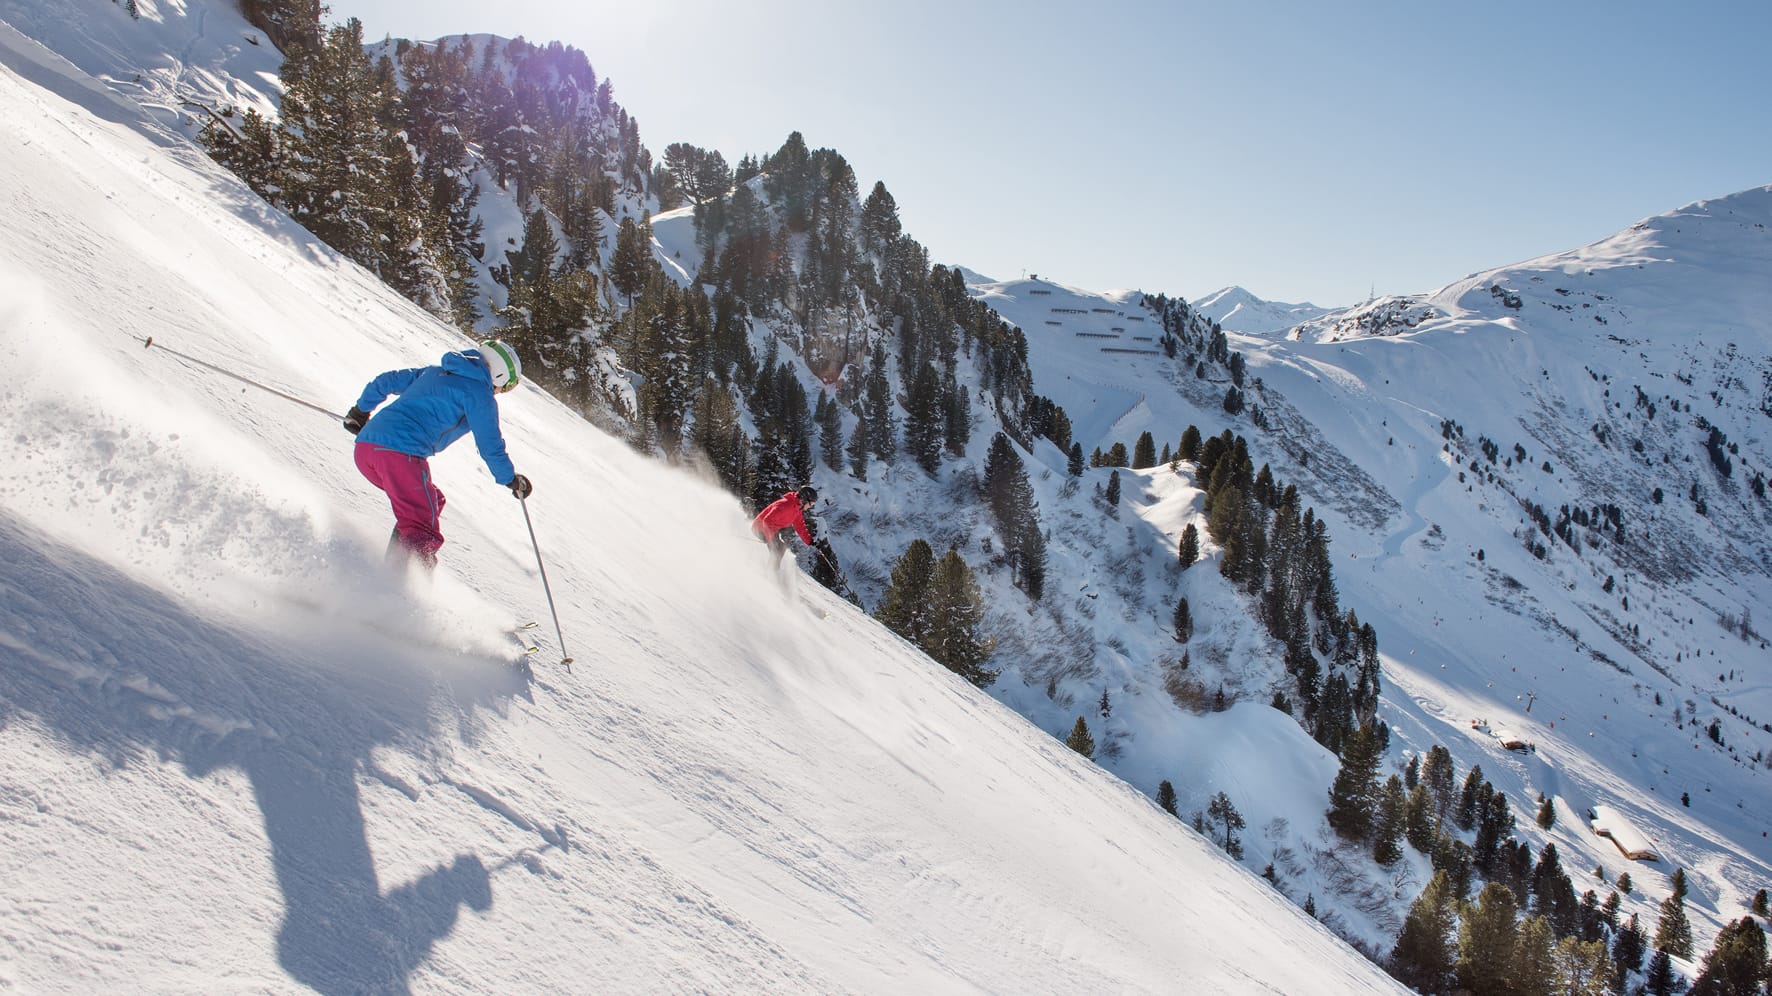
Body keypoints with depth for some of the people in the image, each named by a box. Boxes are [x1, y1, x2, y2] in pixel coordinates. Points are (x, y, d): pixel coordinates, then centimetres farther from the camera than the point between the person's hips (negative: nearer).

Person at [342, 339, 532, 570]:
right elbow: (490, 445, 4)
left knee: (432, 501, 24)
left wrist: (361, 410, 46)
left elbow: (386, 382, 32)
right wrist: (511, 480, 18)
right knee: (424, 534, -10)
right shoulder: (479, 393, 4)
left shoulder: (435, 372, 27)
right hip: (402, 454, -9)